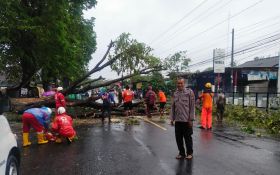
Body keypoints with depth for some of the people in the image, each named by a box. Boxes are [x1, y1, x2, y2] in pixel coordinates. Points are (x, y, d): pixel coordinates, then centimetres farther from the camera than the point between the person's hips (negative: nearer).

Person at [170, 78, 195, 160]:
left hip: (186, 120, -4)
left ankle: (189, 153, 23)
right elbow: (172, 107, 12)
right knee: (178, 138, 10)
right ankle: (181, 153, 25)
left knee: (187, 137, 7)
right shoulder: (175, 93, 9)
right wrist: (172, 118, 7)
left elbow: (192, 106, -7)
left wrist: (191, 119, -11)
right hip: (177, 120, 5)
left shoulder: (189, 92, -5)